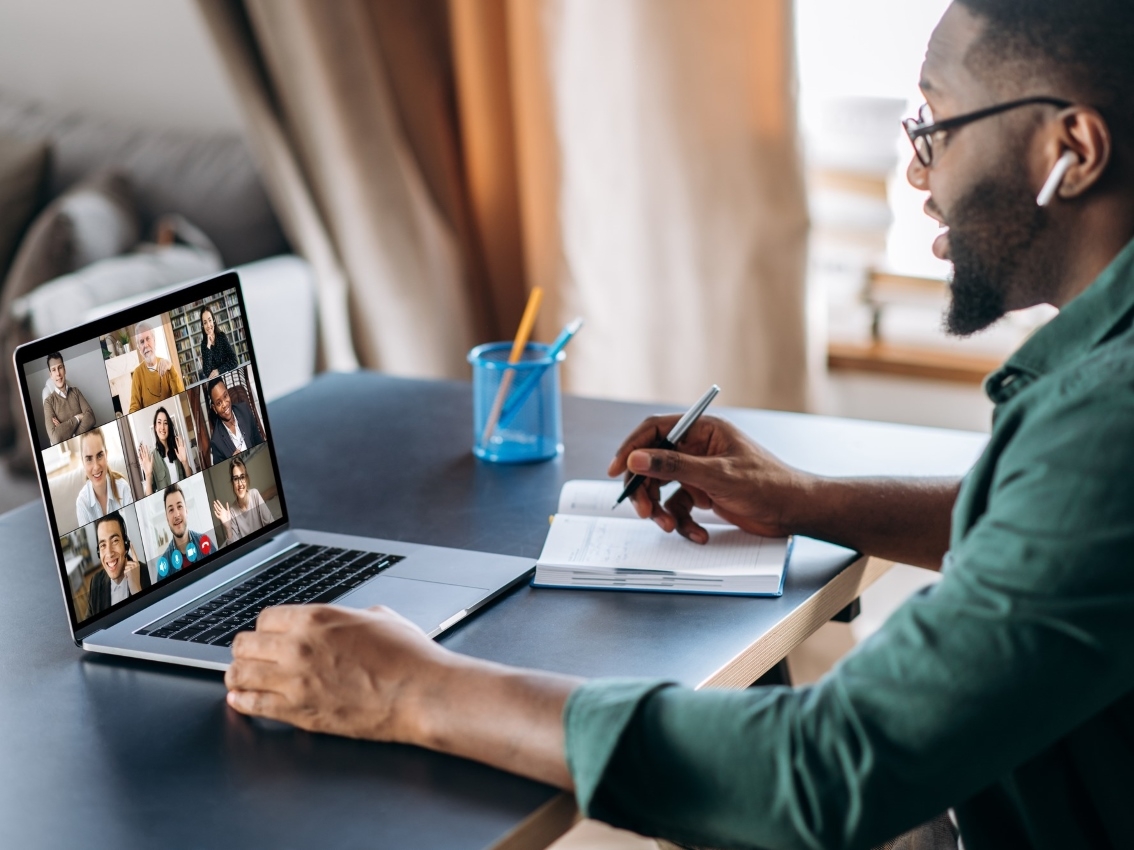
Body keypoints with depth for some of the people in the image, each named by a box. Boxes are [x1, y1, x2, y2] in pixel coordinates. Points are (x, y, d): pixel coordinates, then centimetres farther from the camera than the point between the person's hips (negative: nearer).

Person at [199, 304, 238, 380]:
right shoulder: (204, 344, -2)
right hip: (214, 380, 0)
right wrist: (208, 346, -15)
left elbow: (234, 361, -4)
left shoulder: (222, 336, -1)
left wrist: (218, 371, -13)